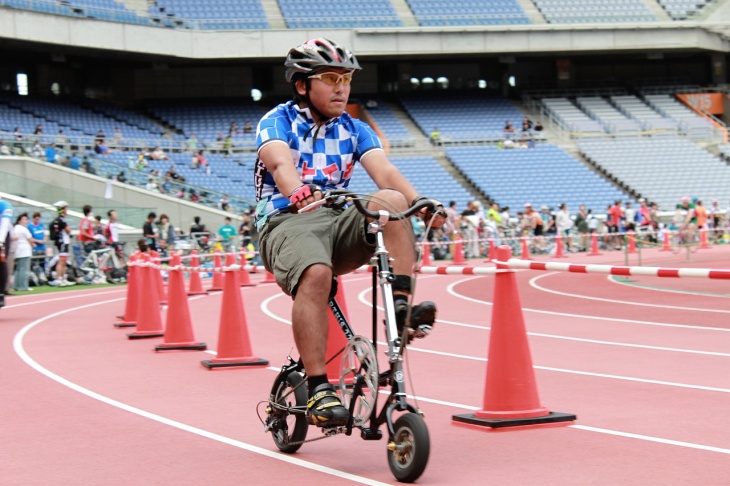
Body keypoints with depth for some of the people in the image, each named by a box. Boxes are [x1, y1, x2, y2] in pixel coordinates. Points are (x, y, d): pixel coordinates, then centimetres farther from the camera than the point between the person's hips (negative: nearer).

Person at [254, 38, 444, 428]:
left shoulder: (355, 130, 14)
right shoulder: (277, 122, 1)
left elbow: (384, 171, -4)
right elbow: (281, 163, -22)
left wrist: (418, 202, -26)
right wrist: (300, 194, -46)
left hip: (340, 220, 4)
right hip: (287, 222, -4)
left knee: (391, 200, -24)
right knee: (316, 273, -36)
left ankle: (401, 306, -31)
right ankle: (318, 390, -36)